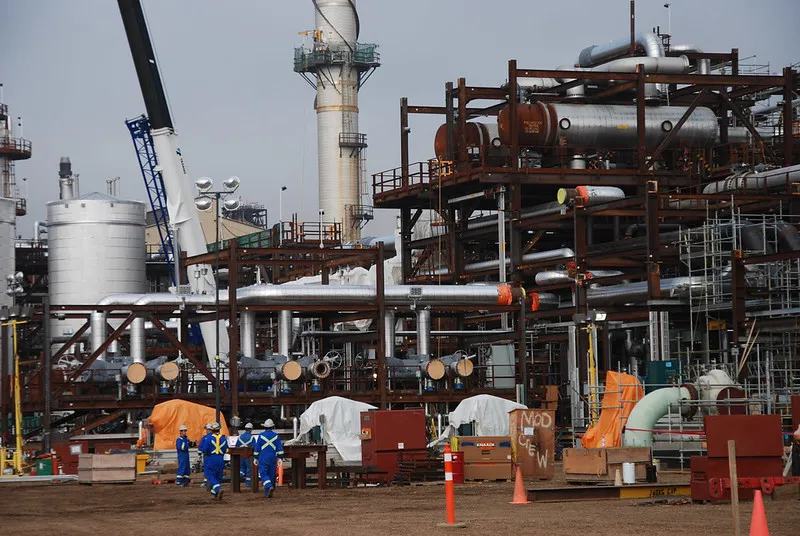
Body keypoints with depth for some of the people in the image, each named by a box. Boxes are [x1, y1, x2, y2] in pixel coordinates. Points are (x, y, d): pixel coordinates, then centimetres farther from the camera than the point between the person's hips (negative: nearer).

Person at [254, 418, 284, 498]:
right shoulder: (276, 436, 2)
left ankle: (269, 486, -29)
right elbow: (280, 448, -1)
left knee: (263, 474, -4)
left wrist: (256, 458, 9)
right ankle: (267, 493, 12)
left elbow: (257, 448, 1)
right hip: (273, 459, 2)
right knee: (271, 475, 9)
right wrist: (280, 458, 1)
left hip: (263, 459, -2)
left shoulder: (261, 435, -2)